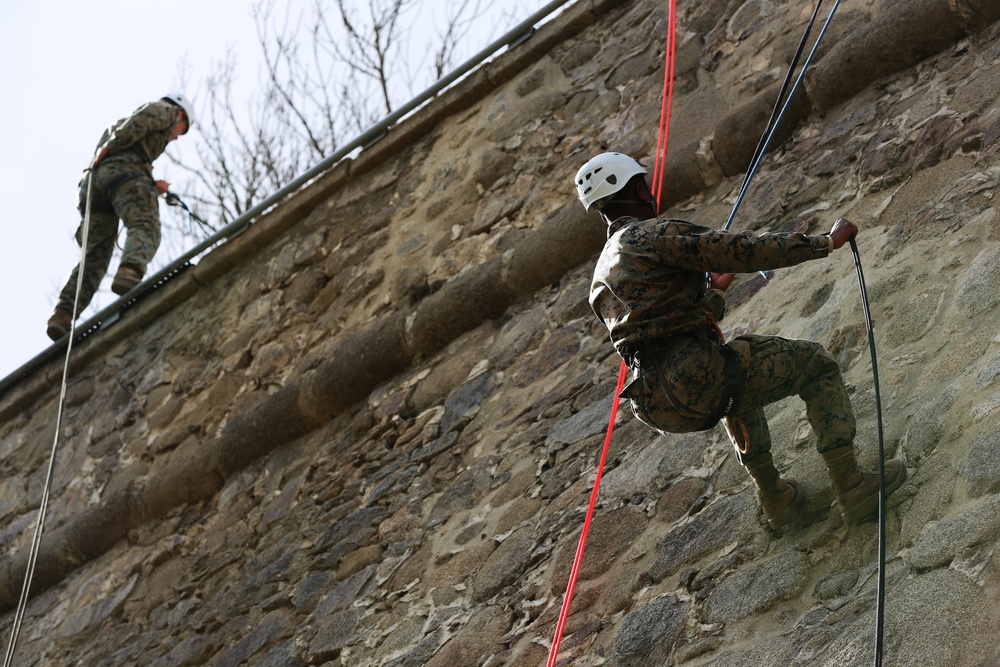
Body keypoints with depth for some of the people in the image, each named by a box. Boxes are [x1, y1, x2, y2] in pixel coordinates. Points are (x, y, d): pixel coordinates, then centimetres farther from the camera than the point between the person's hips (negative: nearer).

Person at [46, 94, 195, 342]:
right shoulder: (168, 110, 22)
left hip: (95, 176, 6)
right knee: (145, 228, -23)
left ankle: (64, 315, -19)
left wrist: (152, 187, 19)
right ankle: (129, 273, -54)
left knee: (94, 257, -2)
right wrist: (110, 148, -9)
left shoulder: (119, 123, 44)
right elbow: (142, 120, -2)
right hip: (125, 169, -6)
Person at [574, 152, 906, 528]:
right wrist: (826, 242, -1)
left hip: (655, 406, 8)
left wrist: (714, 291, 50)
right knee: (816, 364, 11)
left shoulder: (601, 280, 23)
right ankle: (851, 488, 4)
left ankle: (774, 498, 35)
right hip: (695, 382, -8)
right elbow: (743, 251, -10)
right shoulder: (653, 234, -4)